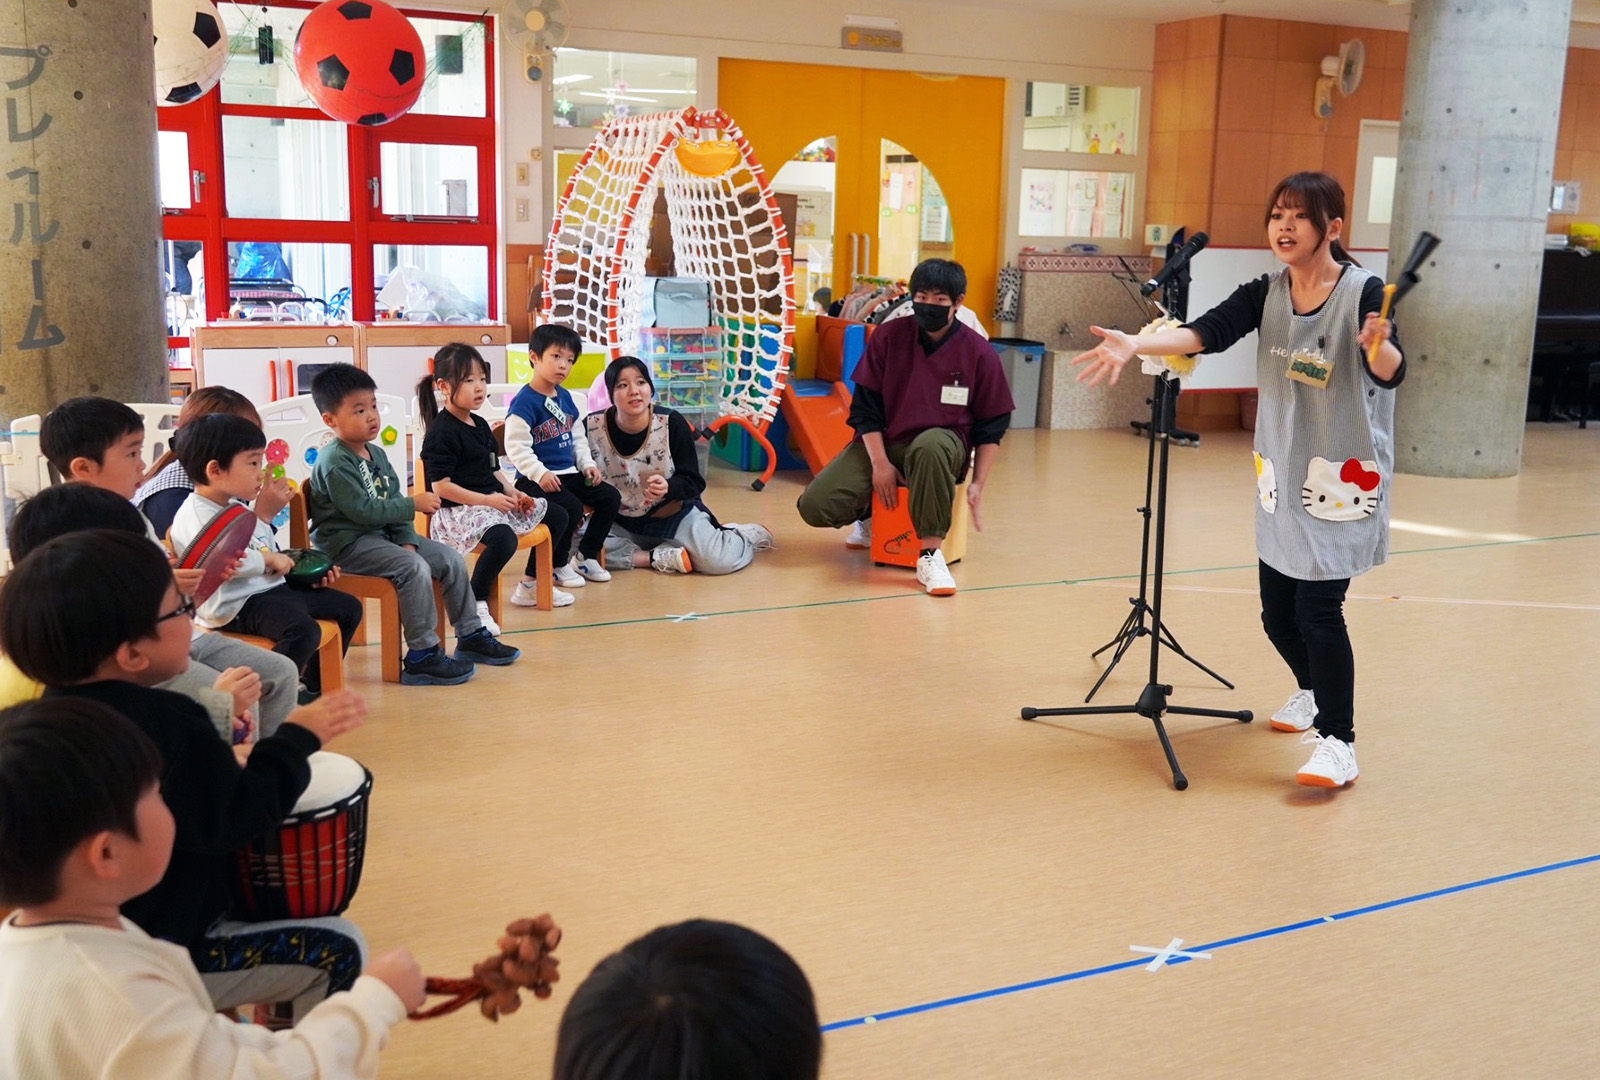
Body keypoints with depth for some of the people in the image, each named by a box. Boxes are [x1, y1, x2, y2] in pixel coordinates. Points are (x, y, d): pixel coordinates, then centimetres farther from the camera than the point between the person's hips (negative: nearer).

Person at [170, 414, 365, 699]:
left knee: (349, 607, 15)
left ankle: (314, 686, 26)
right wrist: (269, 560, -19)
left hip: (271, 588, 11)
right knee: (303, 630, -35)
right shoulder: (194, 515, -14)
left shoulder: (242, 509, 20)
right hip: (235, 603, -11)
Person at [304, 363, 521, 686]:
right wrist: (414, 505, -21)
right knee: (415, 568, -29)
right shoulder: (334, 462, -17)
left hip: (382, 533, 9)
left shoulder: (377, 454, 11)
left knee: (451, 559, 3)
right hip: (347, 543, -9)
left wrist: (407, 541, -6)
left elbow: (394, 500, 9)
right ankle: (423, 656, -22)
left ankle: (471, 636, 15)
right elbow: (363, 510, -24)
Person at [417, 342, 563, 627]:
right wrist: (487, 500, -19)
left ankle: (530, 585, 24)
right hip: (458, 510, -10)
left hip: (492, 500, 10)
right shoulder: (441, 432, -14)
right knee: (503, 538, -38)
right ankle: (475, 604, -19)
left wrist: (513, 492, 2)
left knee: (556, 515, 12)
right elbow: (441, 486, -18)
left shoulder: (481, 425, 14)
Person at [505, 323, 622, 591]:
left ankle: (587, 556, 12)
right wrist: (540, 473, -27)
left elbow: (578, 437, 21)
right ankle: (558, 565, -4)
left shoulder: (565, 397, 13)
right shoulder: (525, 401, -13)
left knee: (610, 498, -1)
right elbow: (516, 446, -19)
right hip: (537, 479, -8)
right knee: (572, 508, -28)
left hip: (569, 473, 9)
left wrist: (587, 464, 7)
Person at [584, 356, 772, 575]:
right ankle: (657, 557, -17)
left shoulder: (672, 423, -15)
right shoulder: (591, 427, -13)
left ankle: (751, 534, 10)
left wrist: (667, 487, -34)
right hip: (620, 522, 2)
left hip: (674, 514, -2)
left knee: (717, 560, -25)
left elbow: (694, 482, -13)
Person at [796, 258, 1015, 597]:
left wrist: (978, 484, -7)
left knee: (930, 446, -43)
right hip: (881, 443, 3)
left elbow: (991, 428, 2)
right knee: (815, 506, -17)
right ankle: (870, 517, 21)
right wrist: (879, 463, -11)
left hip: (944, 443, -2)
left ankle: (930, 554, -31)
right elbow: (865, 406, 0)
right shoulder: (889, 336, -2)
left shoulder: (980, 353, -5)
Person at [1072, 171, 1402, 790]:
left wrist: (1379, 347, -51)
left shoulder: (1363, 292, -14)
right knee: (1278, 614, 14)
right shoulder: (1266, 293, 0)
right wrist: (1136, 344, -31)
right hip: (1282, 480, 6)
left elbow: (1391, 372, -27)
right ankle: (1314, 692, 42)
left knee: (1318, 609, -13)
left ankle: (1338, 742, -2)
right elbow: (1208, 332, -14)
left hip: (1344, 479, -5)